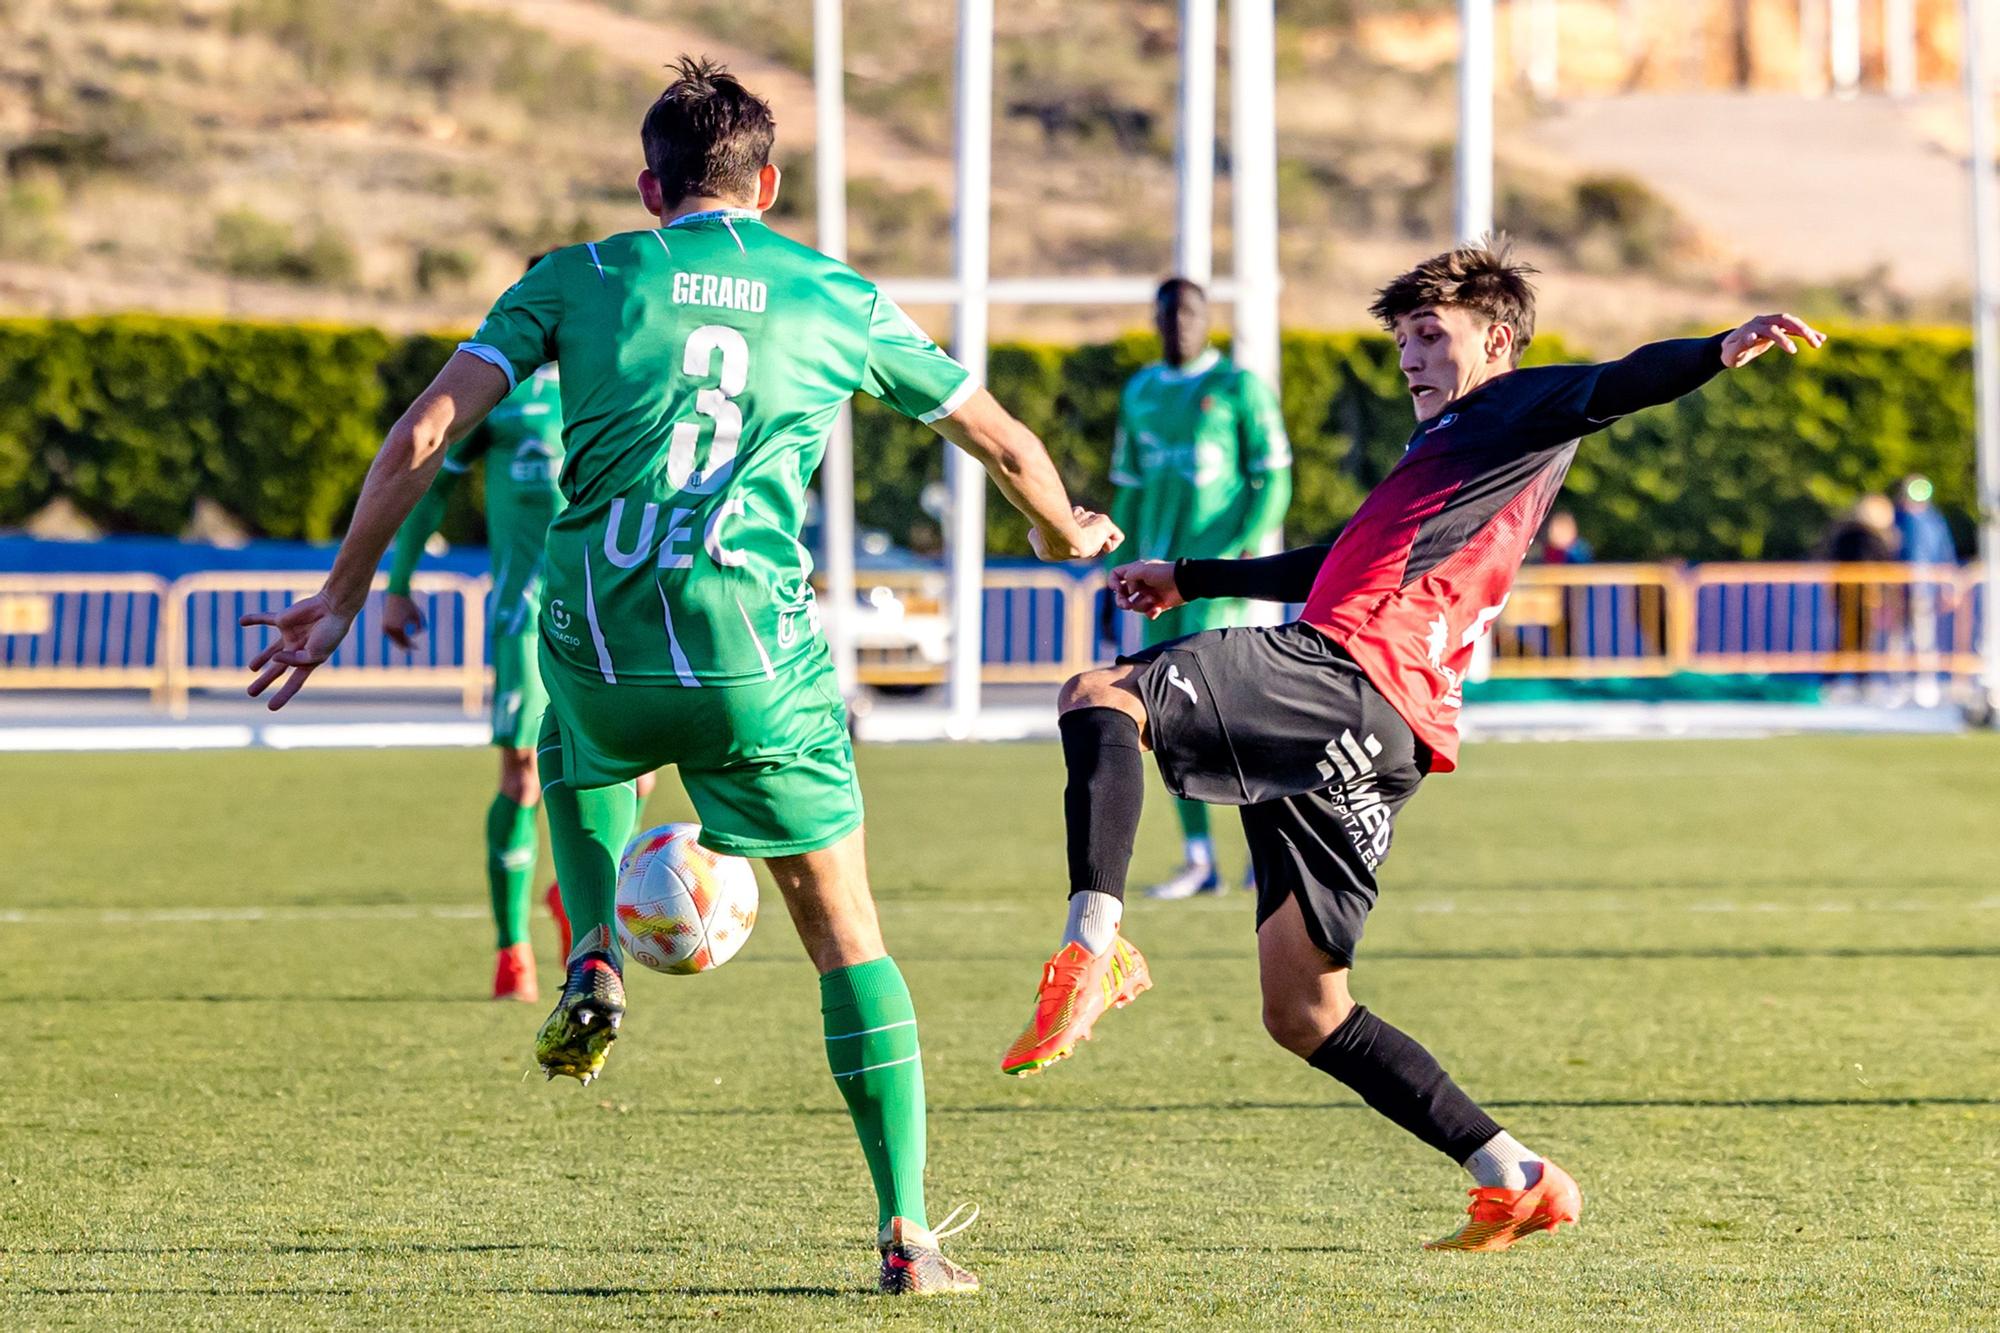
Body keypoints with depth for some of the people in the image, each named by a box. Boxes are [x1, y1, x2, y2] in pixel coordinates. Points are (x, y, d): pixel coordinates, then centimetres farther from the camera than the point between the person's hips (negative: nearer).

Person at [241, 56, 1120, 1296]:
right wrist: (1069, 534, 46)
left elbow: (426, 432, 2)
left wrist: (343, 593, 11)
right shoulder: (841, 299, 14)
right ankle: (908, 1233, 4)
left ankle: (594, 961, 16)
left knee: (574, 739, 39)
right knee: (847, 934, 10)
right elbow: (1003, 439, 25)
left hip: (600, 646, 1)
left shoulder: (576, 280, 11)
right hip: (756, 657, -1)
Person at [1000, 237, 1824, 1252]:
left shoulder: (1520, 409, 10)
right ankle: (1513, 1180, 2)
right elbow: (1344, 567, 48)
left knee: (1098, 697, -20)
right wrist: (1191, 579, 53)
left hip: (1349, 676, -9)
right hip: (1361, 753, 9)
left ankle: (1093, 945, -39)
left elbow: (1617, 386, -11)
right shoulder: (1446, 446, 37)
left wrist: (1721, 350, -32)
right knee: (1303, 1014, 5)